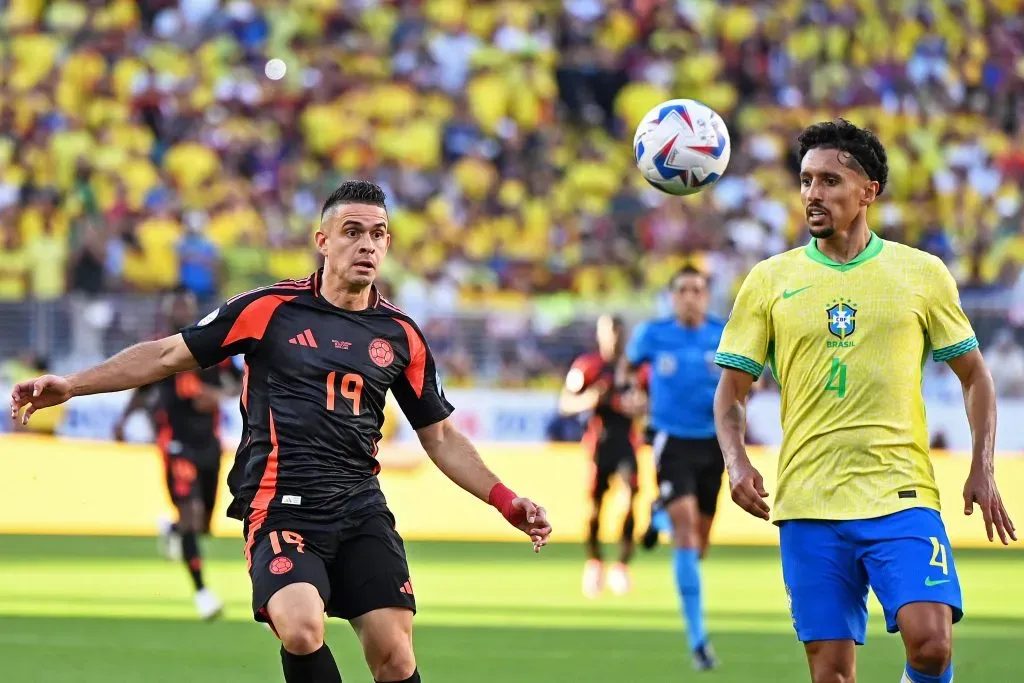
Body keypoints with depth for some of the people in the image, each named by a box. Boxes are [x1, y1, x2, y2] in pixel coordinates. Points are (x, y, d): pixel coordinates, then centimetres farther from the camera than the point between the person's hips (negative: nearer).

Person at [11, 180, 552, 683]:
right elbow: (169, 354, 6)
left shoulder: (400, 334, 10)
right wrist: (68, 386, -1)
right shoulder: (270, 309, 1)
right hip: (282, 508, -3)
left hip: (361, 509, 3)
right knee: (301, 631, -27)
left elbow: (440, 435, 20)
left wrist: (503, 500, 10)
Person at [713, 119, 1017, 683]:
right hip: (809, 506, 1)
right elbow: (732, 390, 10)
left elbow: (973, 374, 14)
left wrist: (982, 469, 3)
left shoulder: (922, 274, 6)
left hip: (902, 495, -1)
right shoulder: (769, 281, 7)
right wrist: (736, 462, -8)